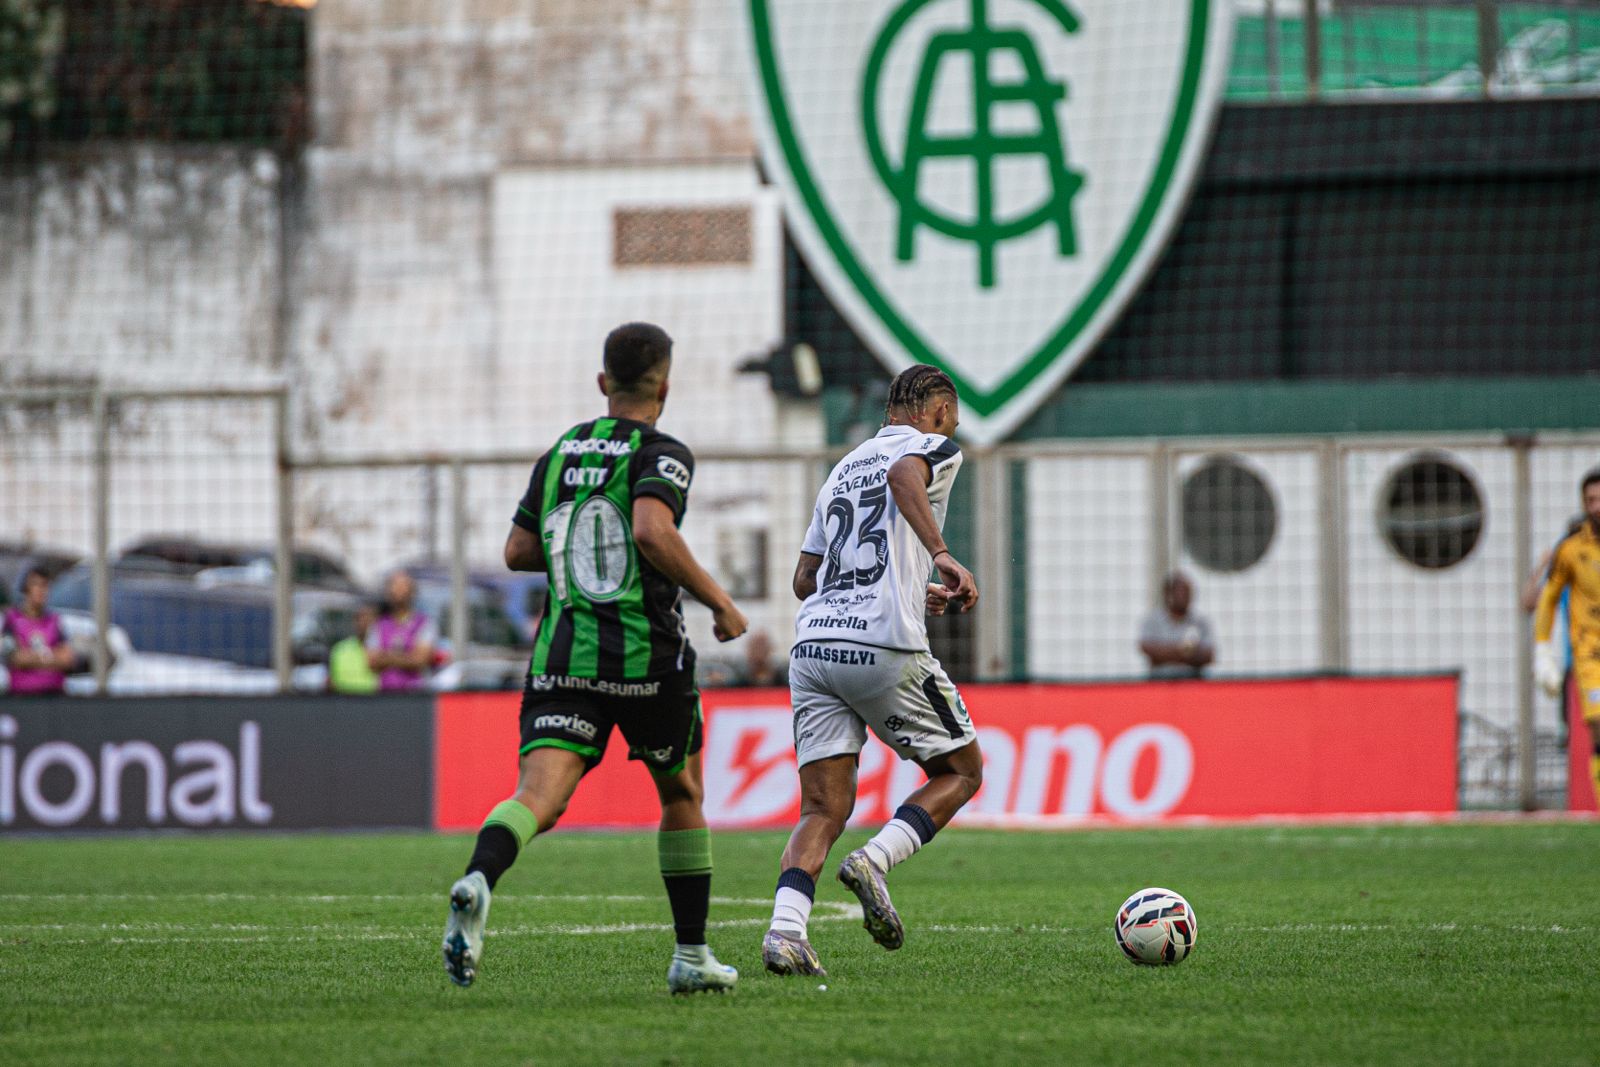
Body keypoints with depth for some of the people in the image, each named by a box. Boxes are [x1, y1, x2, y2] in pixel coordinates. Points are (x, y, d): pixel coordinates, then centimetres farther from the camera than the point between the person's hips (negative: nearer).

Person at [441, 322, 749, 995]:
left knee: (538, 795, -13)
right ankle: (691, 956, 25)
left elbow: (519, 551, 19)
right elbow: (654, 533, -21)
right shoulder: (661, 454, -4)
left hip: (561, 657, 3)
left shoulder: (561, 453, 14)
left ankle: (477, 881, -46)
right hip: (646, 658, -3)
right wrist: (718, 600, -10)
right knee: (682, 794, 20)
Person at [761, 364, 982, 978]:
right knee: (961, 770, 13)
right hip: (885, 648, -6)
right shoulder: (933, 447, 7)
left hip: (813, 646, 6)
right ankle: (875, 861, -10)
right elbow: (904, 476, -19)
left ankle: (785, 928, -19)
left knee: (824, 809, 5)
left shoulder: (846, 467, 26)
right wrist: (942, 556, -29)